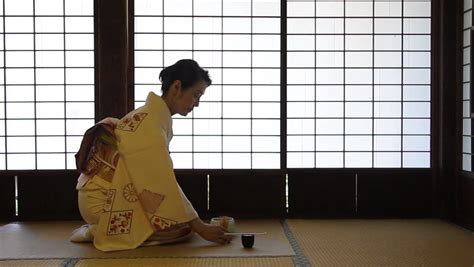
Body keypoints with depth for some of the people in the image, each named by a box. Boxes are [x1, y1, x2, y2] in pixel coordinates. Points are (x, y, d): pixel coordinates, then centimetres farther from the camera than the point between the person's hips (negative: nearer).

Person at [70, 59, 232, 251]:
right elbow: (162, 185, -23)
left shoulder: (155, 115, 8)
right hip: (104, 201, -9)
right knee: (182, 227, -14)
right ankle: (99, 231, -6)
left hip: (115, 195, 9)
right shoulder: (149, 121, -22)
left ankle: (101, 227, 8)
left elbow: (157, 179, 9)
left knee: (182, 218, 8)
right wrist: (200, 227, -17)